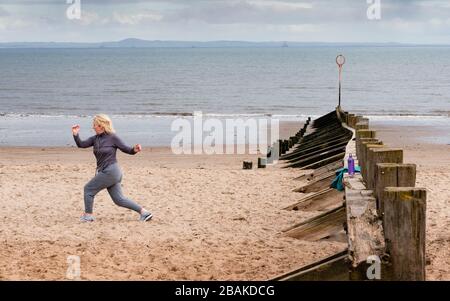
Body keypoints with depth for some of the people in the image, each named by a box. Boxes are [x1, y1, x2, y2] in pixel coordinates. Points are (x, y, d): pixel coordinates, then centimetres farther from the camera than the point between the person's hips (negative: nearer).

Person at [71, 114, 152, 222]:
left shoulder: (112, 138, -10)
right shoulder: (95, 139, 9)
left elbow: (127, 150, -7)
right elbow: (81, 144, 6)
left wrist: (135, 150, -28)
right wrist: (75, 135, -10)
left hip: (110, 172, -8)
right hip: (105, 172, 8)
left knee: (88, 189, -1)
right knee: (119, 199, 10)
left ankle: (88, 215, 11)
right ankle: (144, 212, 13)